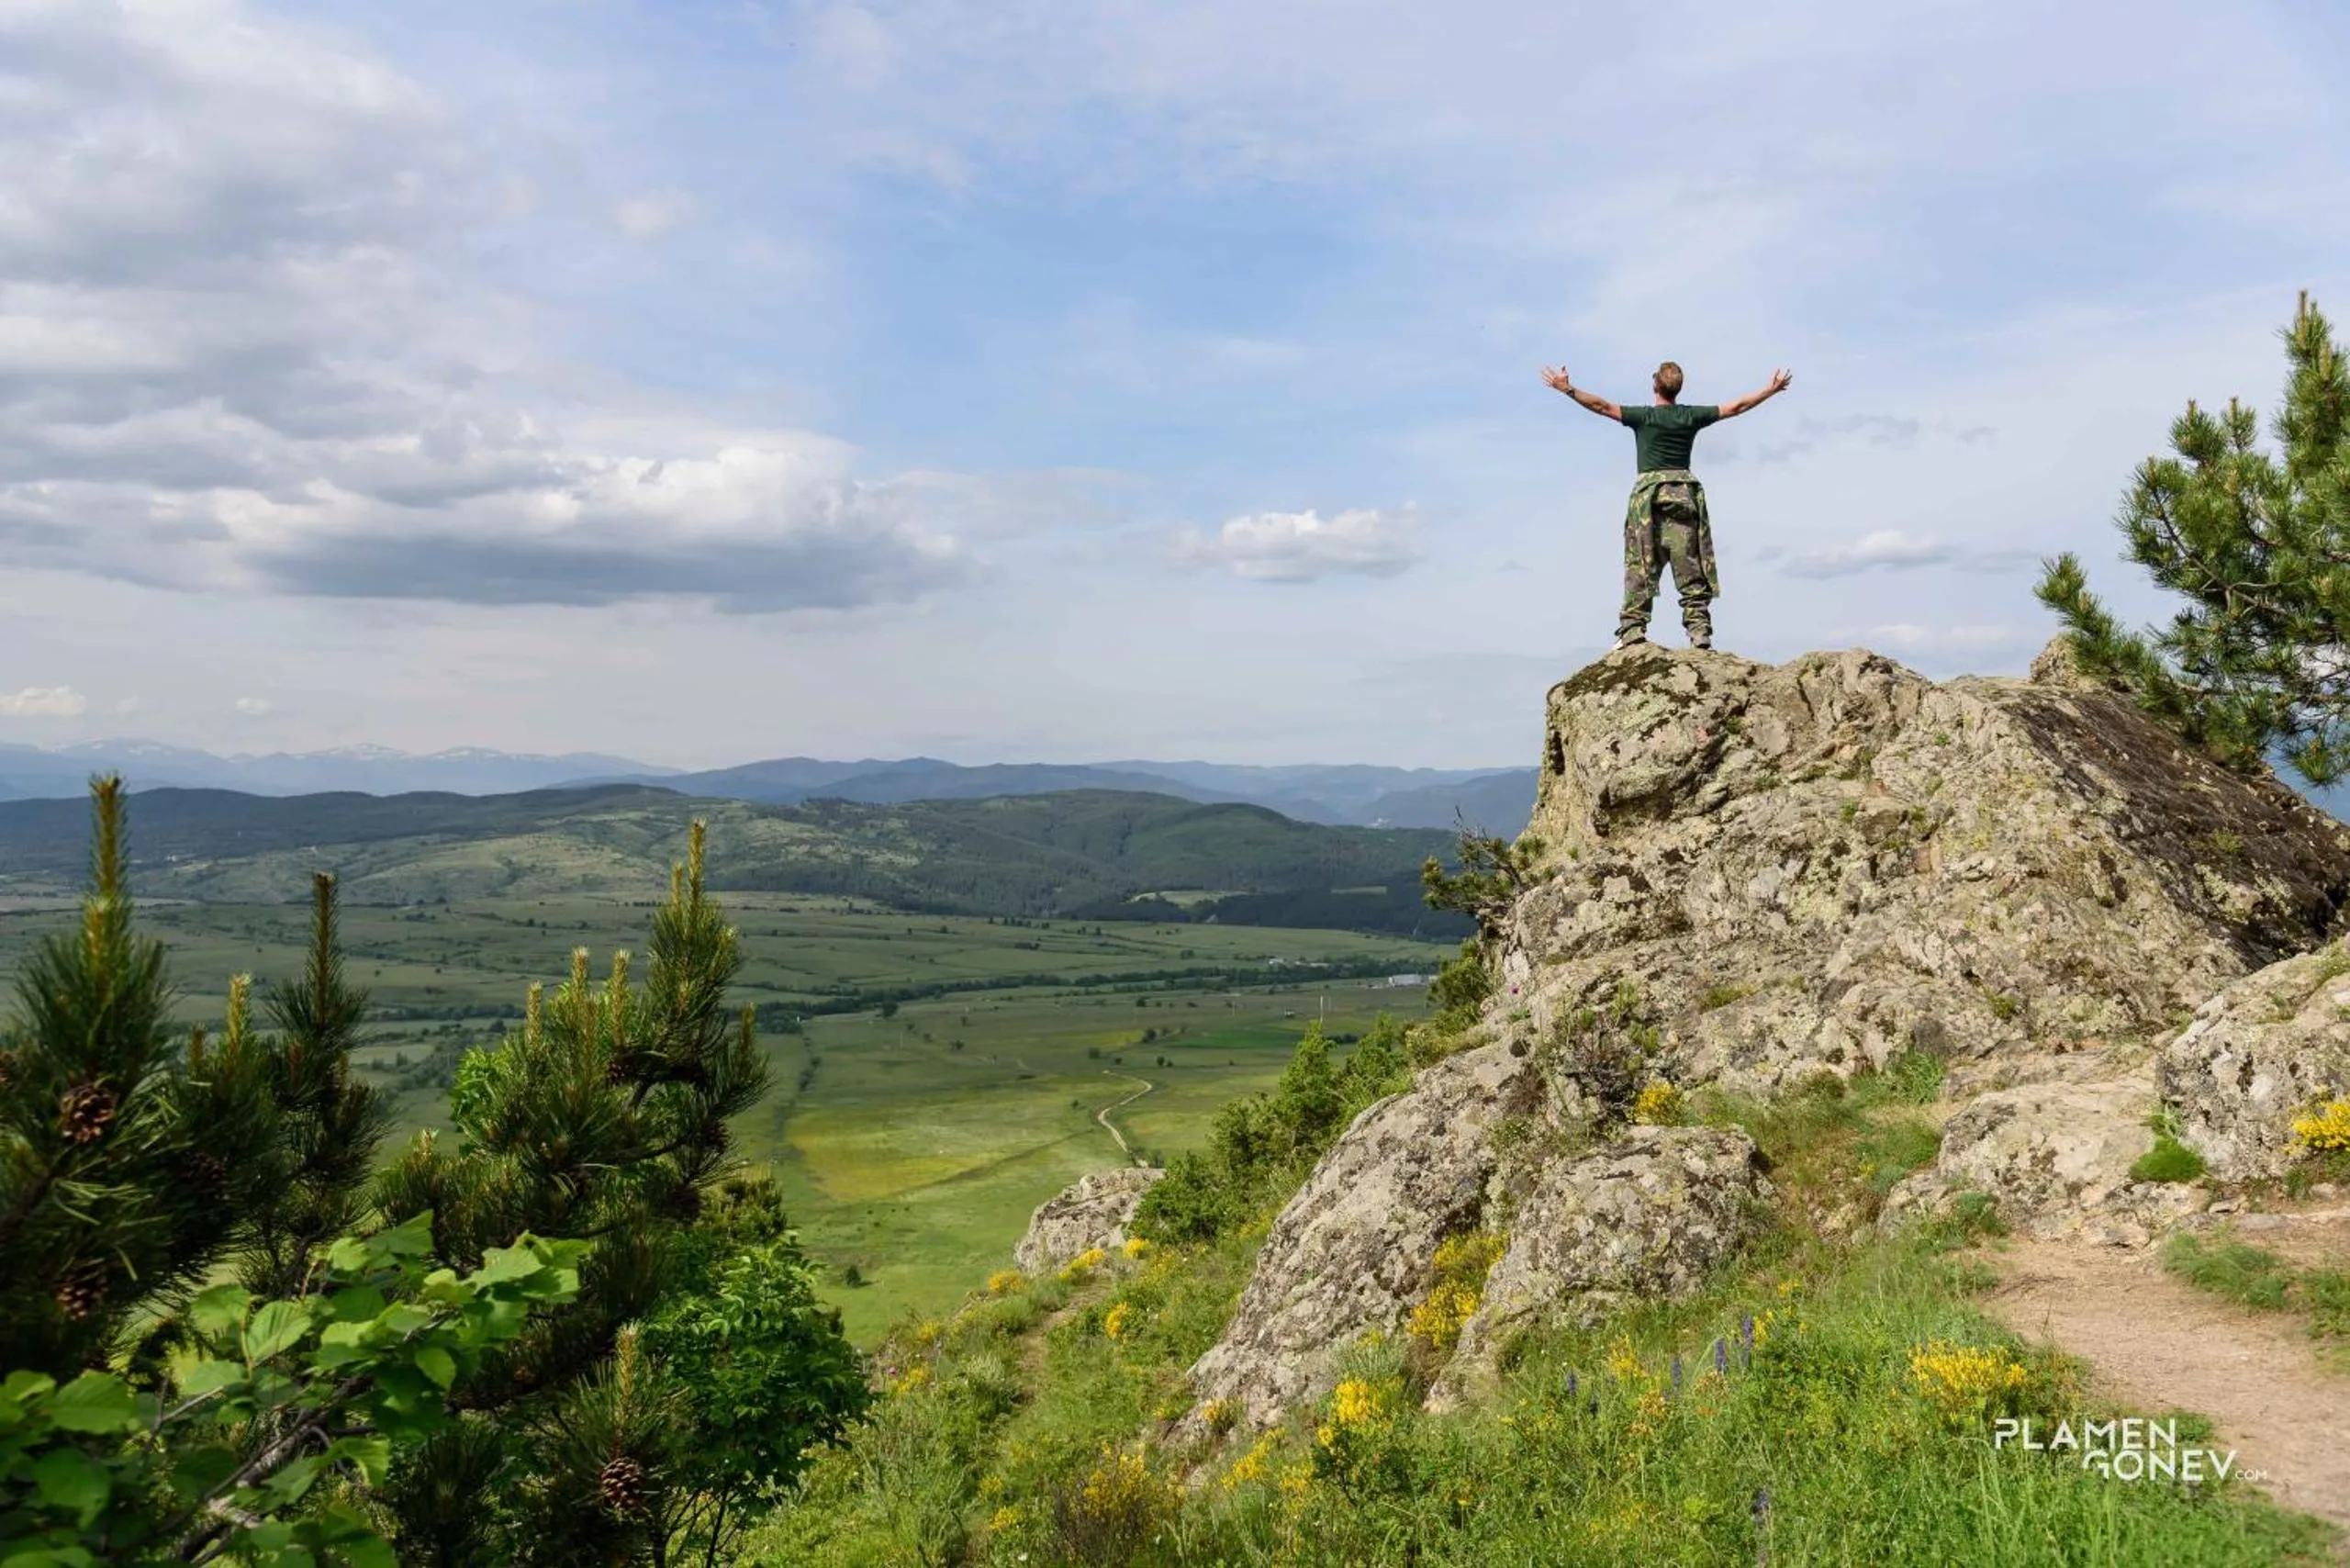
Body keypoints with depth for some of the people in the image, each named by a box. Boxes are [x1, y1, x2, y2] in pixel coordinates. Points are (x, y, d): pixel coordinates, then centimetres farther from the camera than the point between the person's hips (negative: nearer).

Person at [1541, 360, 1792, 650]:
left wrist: (1567, 389, 2)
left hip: (1650, 490, -2)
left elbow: (1601, 406, -4)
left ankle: (1633, 629, -15)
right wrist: (1772, 389, 28)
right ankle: (1699, 630, -4)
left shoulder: (1644, 416, 0)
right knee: (1691, 567, 1)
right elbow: (1736, 407, 16)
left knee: (1640, 564, -5)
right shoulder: (1691, 416, 8)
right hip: (1686, 492, 2)